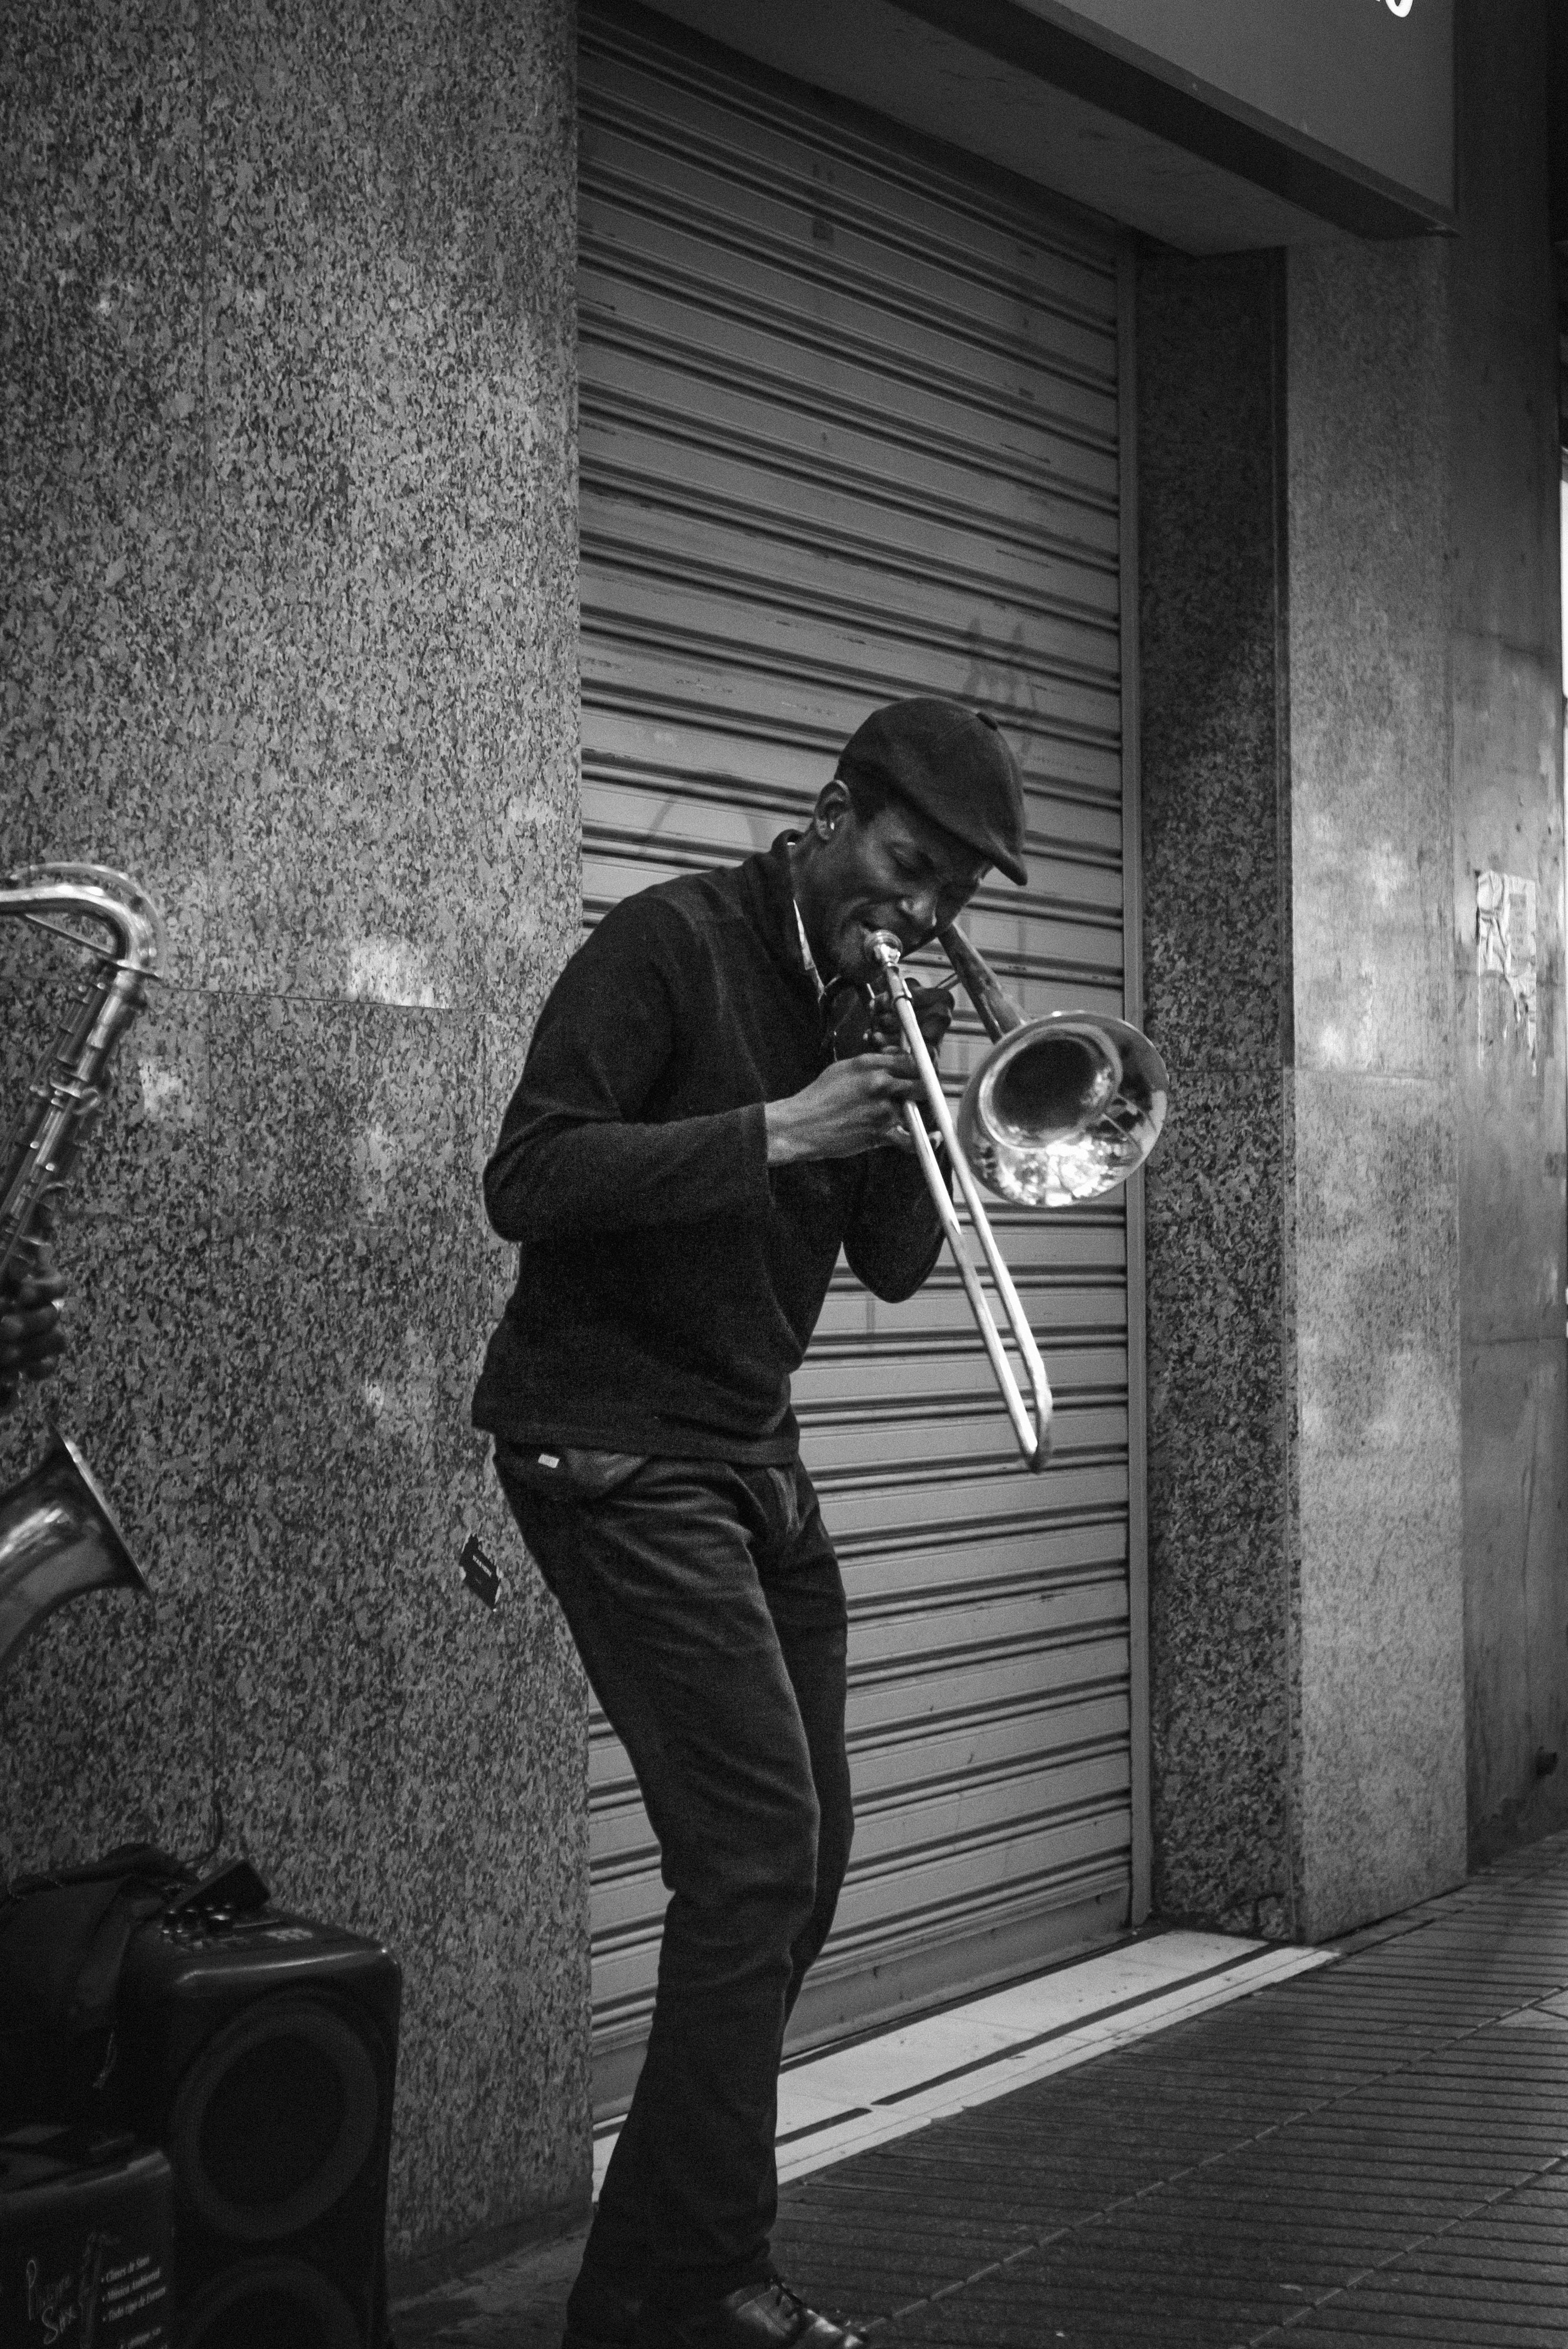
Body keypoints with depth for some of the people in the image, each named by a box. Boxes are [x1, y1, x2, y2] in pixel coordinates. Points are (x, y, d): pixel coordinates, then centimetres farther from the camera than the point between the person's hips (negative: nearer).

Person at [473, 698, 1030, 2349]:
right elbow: (525, 1178, -21)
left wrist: (902, 1103, -7)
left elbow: (896, 1268, 9)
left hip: (751, 1455, 8)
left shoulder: (876, 989, 12)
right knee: (758, 1844, -15)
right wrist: (777, 1128, -24)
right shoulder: (672, 944, -10)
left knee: (799, 1855, 8)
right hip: (613, 1451, -8)